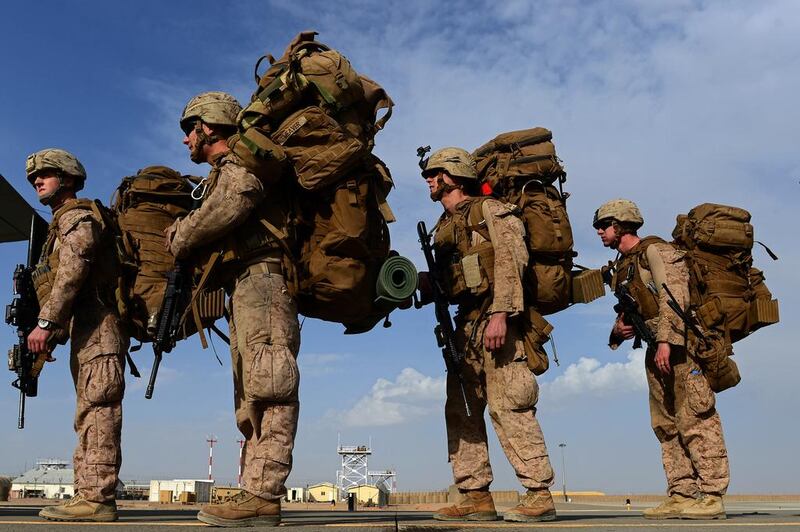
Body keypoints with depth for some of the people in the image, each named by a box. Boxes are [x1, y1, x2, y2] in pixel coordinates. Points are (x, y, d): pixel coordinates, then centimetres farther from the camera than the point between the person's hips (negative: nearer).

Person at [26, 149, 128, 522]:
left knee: (96, 407, -14)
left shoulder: (77, 215, -2)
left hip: (97, 323, -10)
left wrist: (45, 324, -23)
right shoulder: (63, 222, 29)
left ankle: (97, 498, -17)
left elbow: (71, 274, -18)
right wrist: (52, 338, 19)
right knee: (90, 411, 8)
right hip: (87, 328, 10)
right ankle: (88, 496, 10)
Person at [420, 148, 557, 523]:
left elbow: (511, 260, -14)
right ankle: (476, 497, 12)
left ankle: (539, 496, -5)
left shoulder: (490, 210, -2)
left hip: (494, 320, -9)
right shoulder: (444, 227, 22)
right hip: (466, 324, 9)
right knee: (461, 410, 6)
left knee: (507, 406, -11)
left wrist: (500, 313, -24)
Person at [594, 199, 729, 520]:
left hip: (680, 344, -9)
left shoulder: (654, 250, -7)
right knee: (666, 424, 8)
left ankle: (712, 496, -6)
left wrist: (665, 340, -26)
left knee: (694, 419, -9)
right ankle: (681, 496, 12)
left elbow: (674, 296, -18)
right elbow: (628, 311, 24)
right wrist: (618, 330, 2)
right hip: (656, 349, 9)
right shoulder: (621, 266, 19)